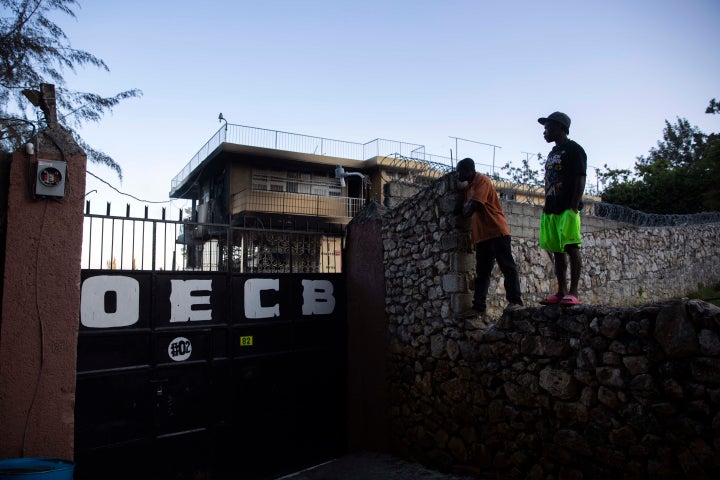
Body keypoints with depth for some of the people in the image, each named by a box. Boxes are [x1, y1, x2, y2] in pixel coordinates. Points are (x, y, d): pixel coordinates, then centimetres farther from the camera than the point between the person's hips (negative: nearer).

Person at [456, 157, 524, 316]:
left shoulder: (482, 180, -6)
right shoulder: (469, 187, 22)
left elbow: (472, 206, -16)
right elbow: (468, 210, 21)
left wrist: (465, 210, 2)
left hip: (497, 231, -9)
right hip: (482, 236, 10)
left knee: (507, 266, -7)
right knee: (481, 273, 5)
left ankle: (515, 301, -7)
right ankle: (479, 307, 5)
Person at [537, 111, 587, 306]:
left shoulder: (574, 149, -2)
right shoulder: (552, 153, 23)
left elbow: (580, 180, -10)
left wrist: (574, 207, -18)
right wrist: (546, 208, 16)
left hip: (567, 209, -8)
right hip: (551, 210, 8)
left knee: (571, 248, -10)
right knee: (557, 251, 6)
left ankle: (573, 293, -9)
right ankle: (561, 291, 10)